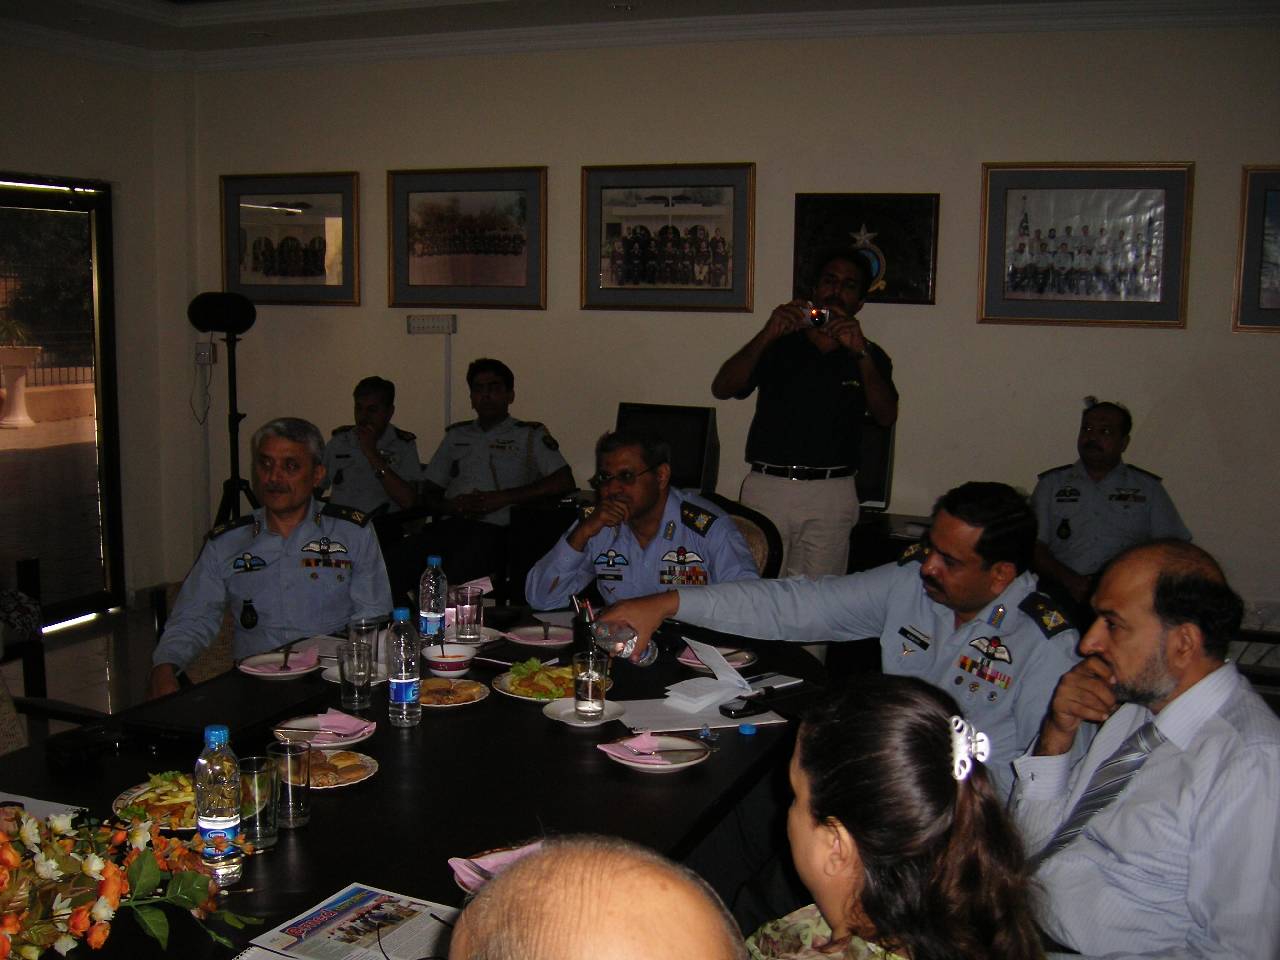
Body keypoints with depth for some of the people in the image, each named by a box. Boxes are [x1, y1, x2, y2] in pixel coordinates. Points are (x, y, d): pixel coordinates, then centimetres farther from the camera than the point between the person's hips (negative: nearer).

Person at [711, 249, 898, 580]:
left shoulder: (868, 356, 11)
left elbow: (886, 415, -5)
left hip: (831, 494, 0)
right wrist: (767, 335, -14)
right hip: (766, 487, 0)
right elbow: (722, 389, -3)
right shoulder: (777, 345, 10)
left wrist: (860, 351, -17)